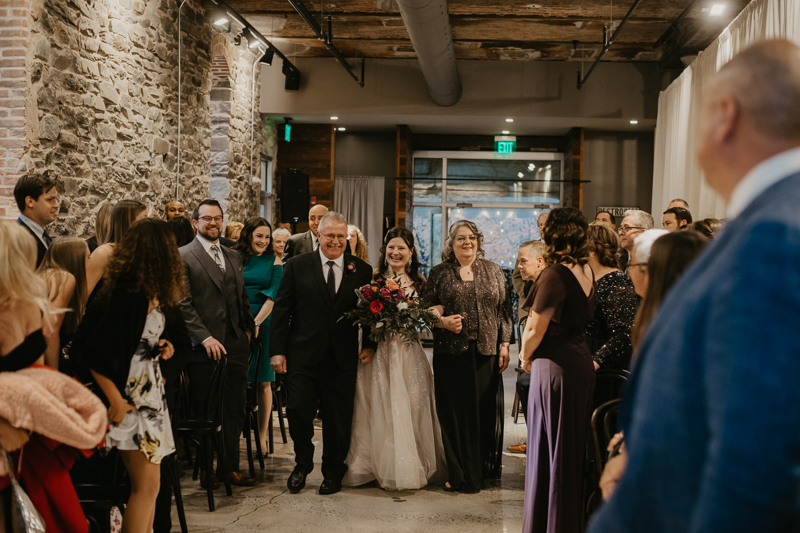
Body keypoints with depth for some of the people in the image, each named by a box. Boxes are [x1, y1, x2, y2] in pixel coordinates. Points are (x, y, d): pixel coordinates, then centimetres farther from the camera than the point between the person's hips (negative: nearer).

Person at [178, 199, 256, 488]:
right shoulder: (183, 257, -3)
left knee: (235, 410, 7)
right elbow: (184, 304, -10)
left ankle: (230, 467, 18)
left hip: (235, 345, 5)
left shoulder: (233, 256, 17)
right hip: (204, 347, -5)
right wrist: (205, 337, -16)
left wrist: (248, 327, 13)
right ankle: (207, 468, 19)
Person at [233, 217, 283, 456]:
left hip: (264, 324, -1)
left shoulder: (274, 261, 4)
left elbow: (274, 295, -3)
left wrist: (256, 322, -14)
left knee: (263, 382, 2)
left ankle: (262, 436, 9)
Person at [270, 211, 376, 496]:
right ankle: (302, 464, 24)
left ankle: (333, 473, 27)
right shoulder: (297, 266, 2)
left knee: (338, 419, 8)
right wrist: (277, 350, -4)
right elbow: (281, 310, 1)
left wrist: (370, 345, -2)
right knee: (298, 411, -2)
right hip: (303, 357, -1)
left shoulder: (362, 270, 5)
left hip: (343, 359, 1)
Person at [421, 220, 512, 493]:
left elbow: (504, 309, 9)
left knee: (484, 409, 3)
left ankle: (481, 471, 17)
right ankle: (457, 474, 10)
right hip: (451, 352, -1)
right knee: (453, 411, 1)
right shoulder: (439, 273, 7)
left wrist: (504, 344, 3)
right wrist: (442, 321, -13)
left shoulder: (493, 271, 11)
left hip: (485, 351, 1)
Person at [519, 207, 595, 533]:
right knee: (573, 448, 17)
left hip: (555, 367, -8)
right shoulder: (586, 271, 5)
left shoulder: (554, 275, -19)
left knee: (550, 449, 3)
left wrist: (526, 358, 2)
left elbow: (535, 329, -16)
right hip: (581, 362, 8)